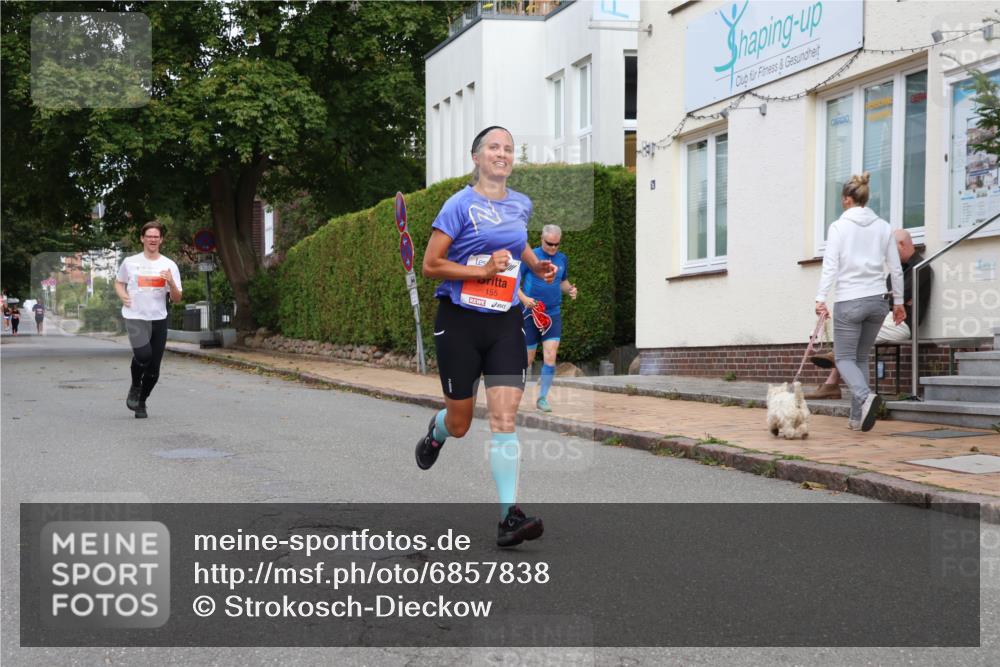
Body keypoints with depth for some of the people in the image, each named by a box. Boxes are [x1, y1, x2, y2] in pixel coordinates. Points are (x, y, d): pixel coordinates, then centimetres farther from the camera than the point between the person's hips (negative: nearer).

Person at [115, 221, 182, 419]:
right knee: (143, 354, -26)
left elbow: (176, 299, 4)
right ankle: (135, 387, 3)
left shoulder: (169, 265, 5)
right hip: (135, 317, -2)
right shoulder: (130, 262, 3)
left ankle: (141, 402, 27)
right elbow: (119, 283, 20)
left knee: (154, 369, 4)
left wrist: (171, 282, -15)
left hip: (159, 319, 2)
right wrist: (123, 296, -1)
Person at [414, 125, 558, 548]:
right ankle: (435, 432, 46)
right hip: (459, 322, -3)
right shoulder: (461, 204, -8)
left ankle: (509, 516, -12)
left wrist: (535, 265, 13)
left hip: (505, 323, 3)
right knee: (460, 424, 8)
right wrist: (483, 270, -20)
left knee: (504, 418, -10)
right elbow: (430, 266, -11)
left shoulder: (522, 205, 9)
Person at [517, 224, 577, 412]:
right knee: (528, 358, 4)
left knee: (550, 357, -8)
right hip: (530, 312, -3)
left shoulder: (562, 259, 9)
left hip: (553, 314, 3)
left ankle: (542, 398, 3)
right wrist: (523, 298, -19)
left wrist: (570, 289, 2)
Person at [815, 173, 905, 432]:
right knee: (861, 357, 15)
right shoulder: (883, 227, 8)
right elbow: (896, 269, 9)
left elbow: (830, 265, -11)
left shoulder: (838, 226, -4)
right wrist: (898, 301, 17)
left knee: (844, 358, 3)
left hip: (849, 301, -4)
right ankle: (857, 417, 11)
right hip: (877, 300, 4)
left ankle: (865, 396, -26)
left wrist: (820, 298, -10)